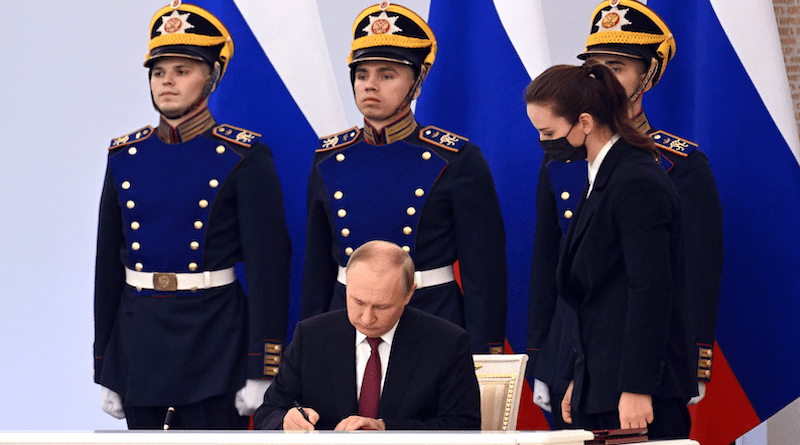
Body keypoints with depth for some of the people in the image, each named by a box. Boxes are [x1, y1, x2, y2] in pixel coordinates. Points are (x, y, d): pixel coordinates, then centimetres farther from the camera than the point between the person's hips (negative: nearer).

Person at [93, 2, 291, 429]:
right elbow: (108, 266, 12)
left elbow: (268, 266, -7)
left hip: (213, 341, -4)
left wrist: (261, 372, -13)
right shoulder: (126, 158, 8)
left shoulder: (245, 159, -4)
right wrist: (105, 370, 10)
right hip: (138, 337, 4)